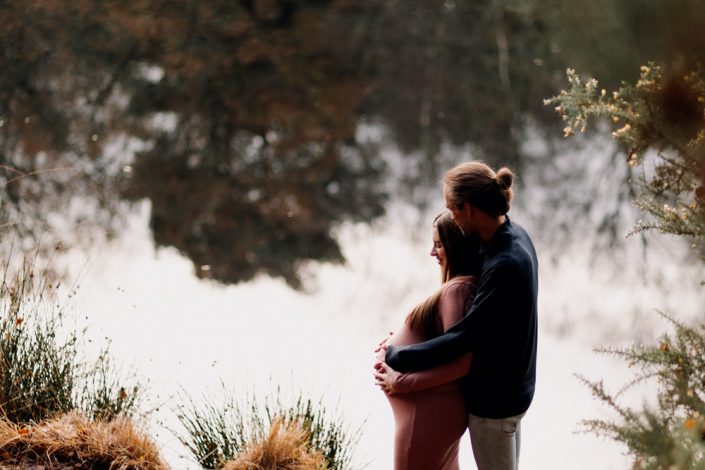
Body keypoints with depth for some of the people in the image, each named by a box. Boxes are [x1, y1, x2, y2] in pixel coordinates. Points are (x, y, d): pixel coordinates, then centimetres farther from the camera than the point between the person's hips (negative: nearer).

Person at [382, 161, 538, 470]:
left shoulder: (504, 266, -33)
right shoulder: (515, 237, -3)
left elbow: (463, 338, -30)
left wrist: (396, 356, -21)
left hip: (493, 398, -9)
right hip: (513, 387, 9)